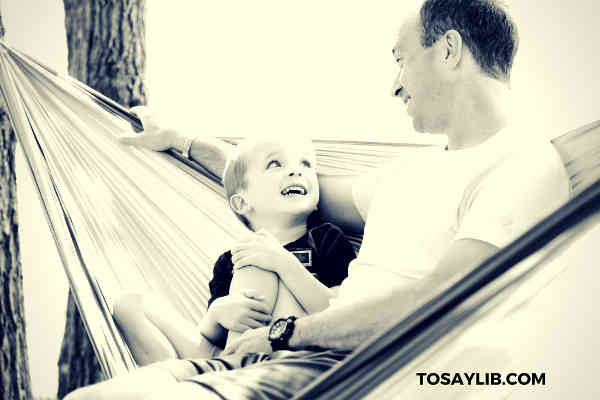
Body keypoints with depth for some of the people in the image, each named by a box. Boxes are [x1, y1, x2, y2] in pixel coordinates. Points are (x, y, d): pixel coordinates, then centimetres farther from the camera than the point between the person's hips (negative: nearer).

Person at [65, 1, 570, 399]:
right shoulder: (419, 167, 25)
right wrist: (190, 143, 41)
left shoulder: (526, 165, -7)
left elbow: (428, 307, -18)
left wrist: (287, 332, -9)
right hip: (311, 357, 9)